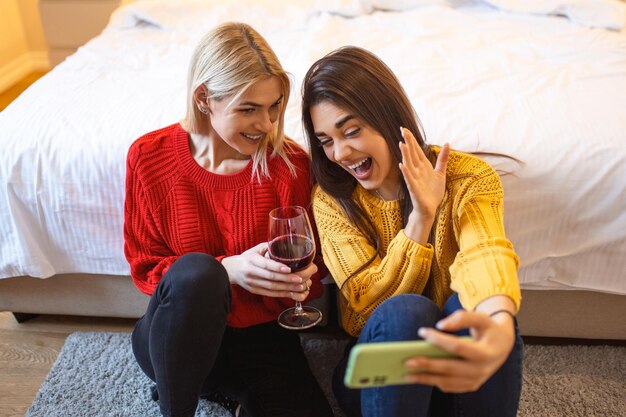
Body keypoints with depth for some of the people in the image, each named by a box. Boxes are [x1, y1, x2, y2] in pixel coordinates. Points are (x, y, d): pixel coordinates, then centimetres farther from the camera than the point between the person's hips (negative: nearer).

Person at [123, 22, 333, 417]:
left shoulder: (291, 163, -8)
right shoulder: (149, 156, -8)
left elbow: (309, 272, 3)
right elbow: (144, 266, -4)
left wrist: (300, 279, -22)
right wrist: (226, 271, -22)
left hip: (261, 336, 1)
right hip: (177, 336, -1)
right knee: (195, 271, -36)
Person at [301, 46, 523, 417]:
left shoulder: (469, 178, -9)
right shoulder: (331, 199, -6)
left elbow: (485, 255, -31)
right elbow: (369, 302, -13)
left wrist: (500, 324, -54)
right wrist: (422, 216, -25)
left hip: (459, 372, 1)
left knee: (469, 302, -32)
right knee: (406, 311, -33)